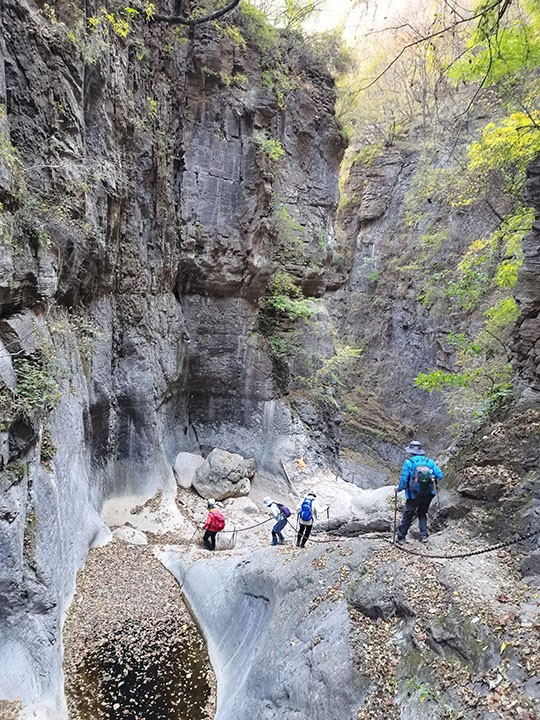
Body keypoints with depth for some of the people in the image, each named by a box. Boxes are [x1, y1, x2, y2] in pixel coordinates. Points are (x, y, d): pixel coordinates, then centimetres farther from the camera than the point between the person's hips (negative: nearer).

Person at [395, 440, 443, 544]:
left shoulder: (408, 462, -11)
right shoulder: (429, 461, 0)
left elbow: (404, 480, -13)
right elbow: (440, 475, -2)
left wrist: (398, 489, 5)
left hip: (414, 495, -3)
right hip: (428, 494, 3)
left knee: (407, 516, 11)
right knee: (423, 514, 23)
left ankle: (401, 537, 18)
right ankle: (423, 535, 16)